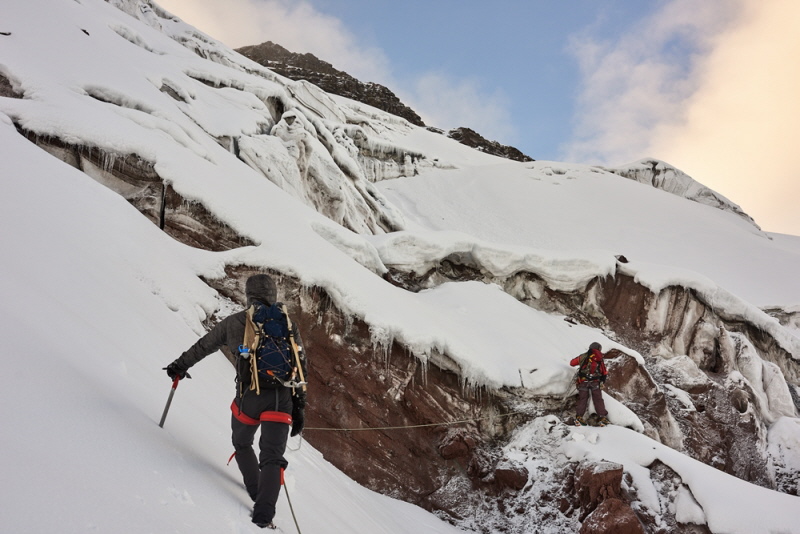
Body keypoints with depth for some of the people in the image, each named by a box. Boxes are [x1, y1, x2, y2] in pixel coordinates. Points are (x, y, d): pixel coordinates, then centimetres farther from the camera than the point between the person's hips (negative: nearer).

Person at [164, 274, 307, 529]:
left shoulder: (233, 323, 6)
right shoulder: (288, 326, 7)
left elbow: (203, 346, 19)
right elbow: (300, 370, 4)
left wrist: (180, 365, 36)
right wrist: (299, 408, 9)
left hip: (247, 398, 0)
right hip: (280, 400, 0)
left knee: (242, 444, 28)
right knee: (272, 458, 1)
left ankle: (257, 492, 32)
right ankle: (264, 514, -13)